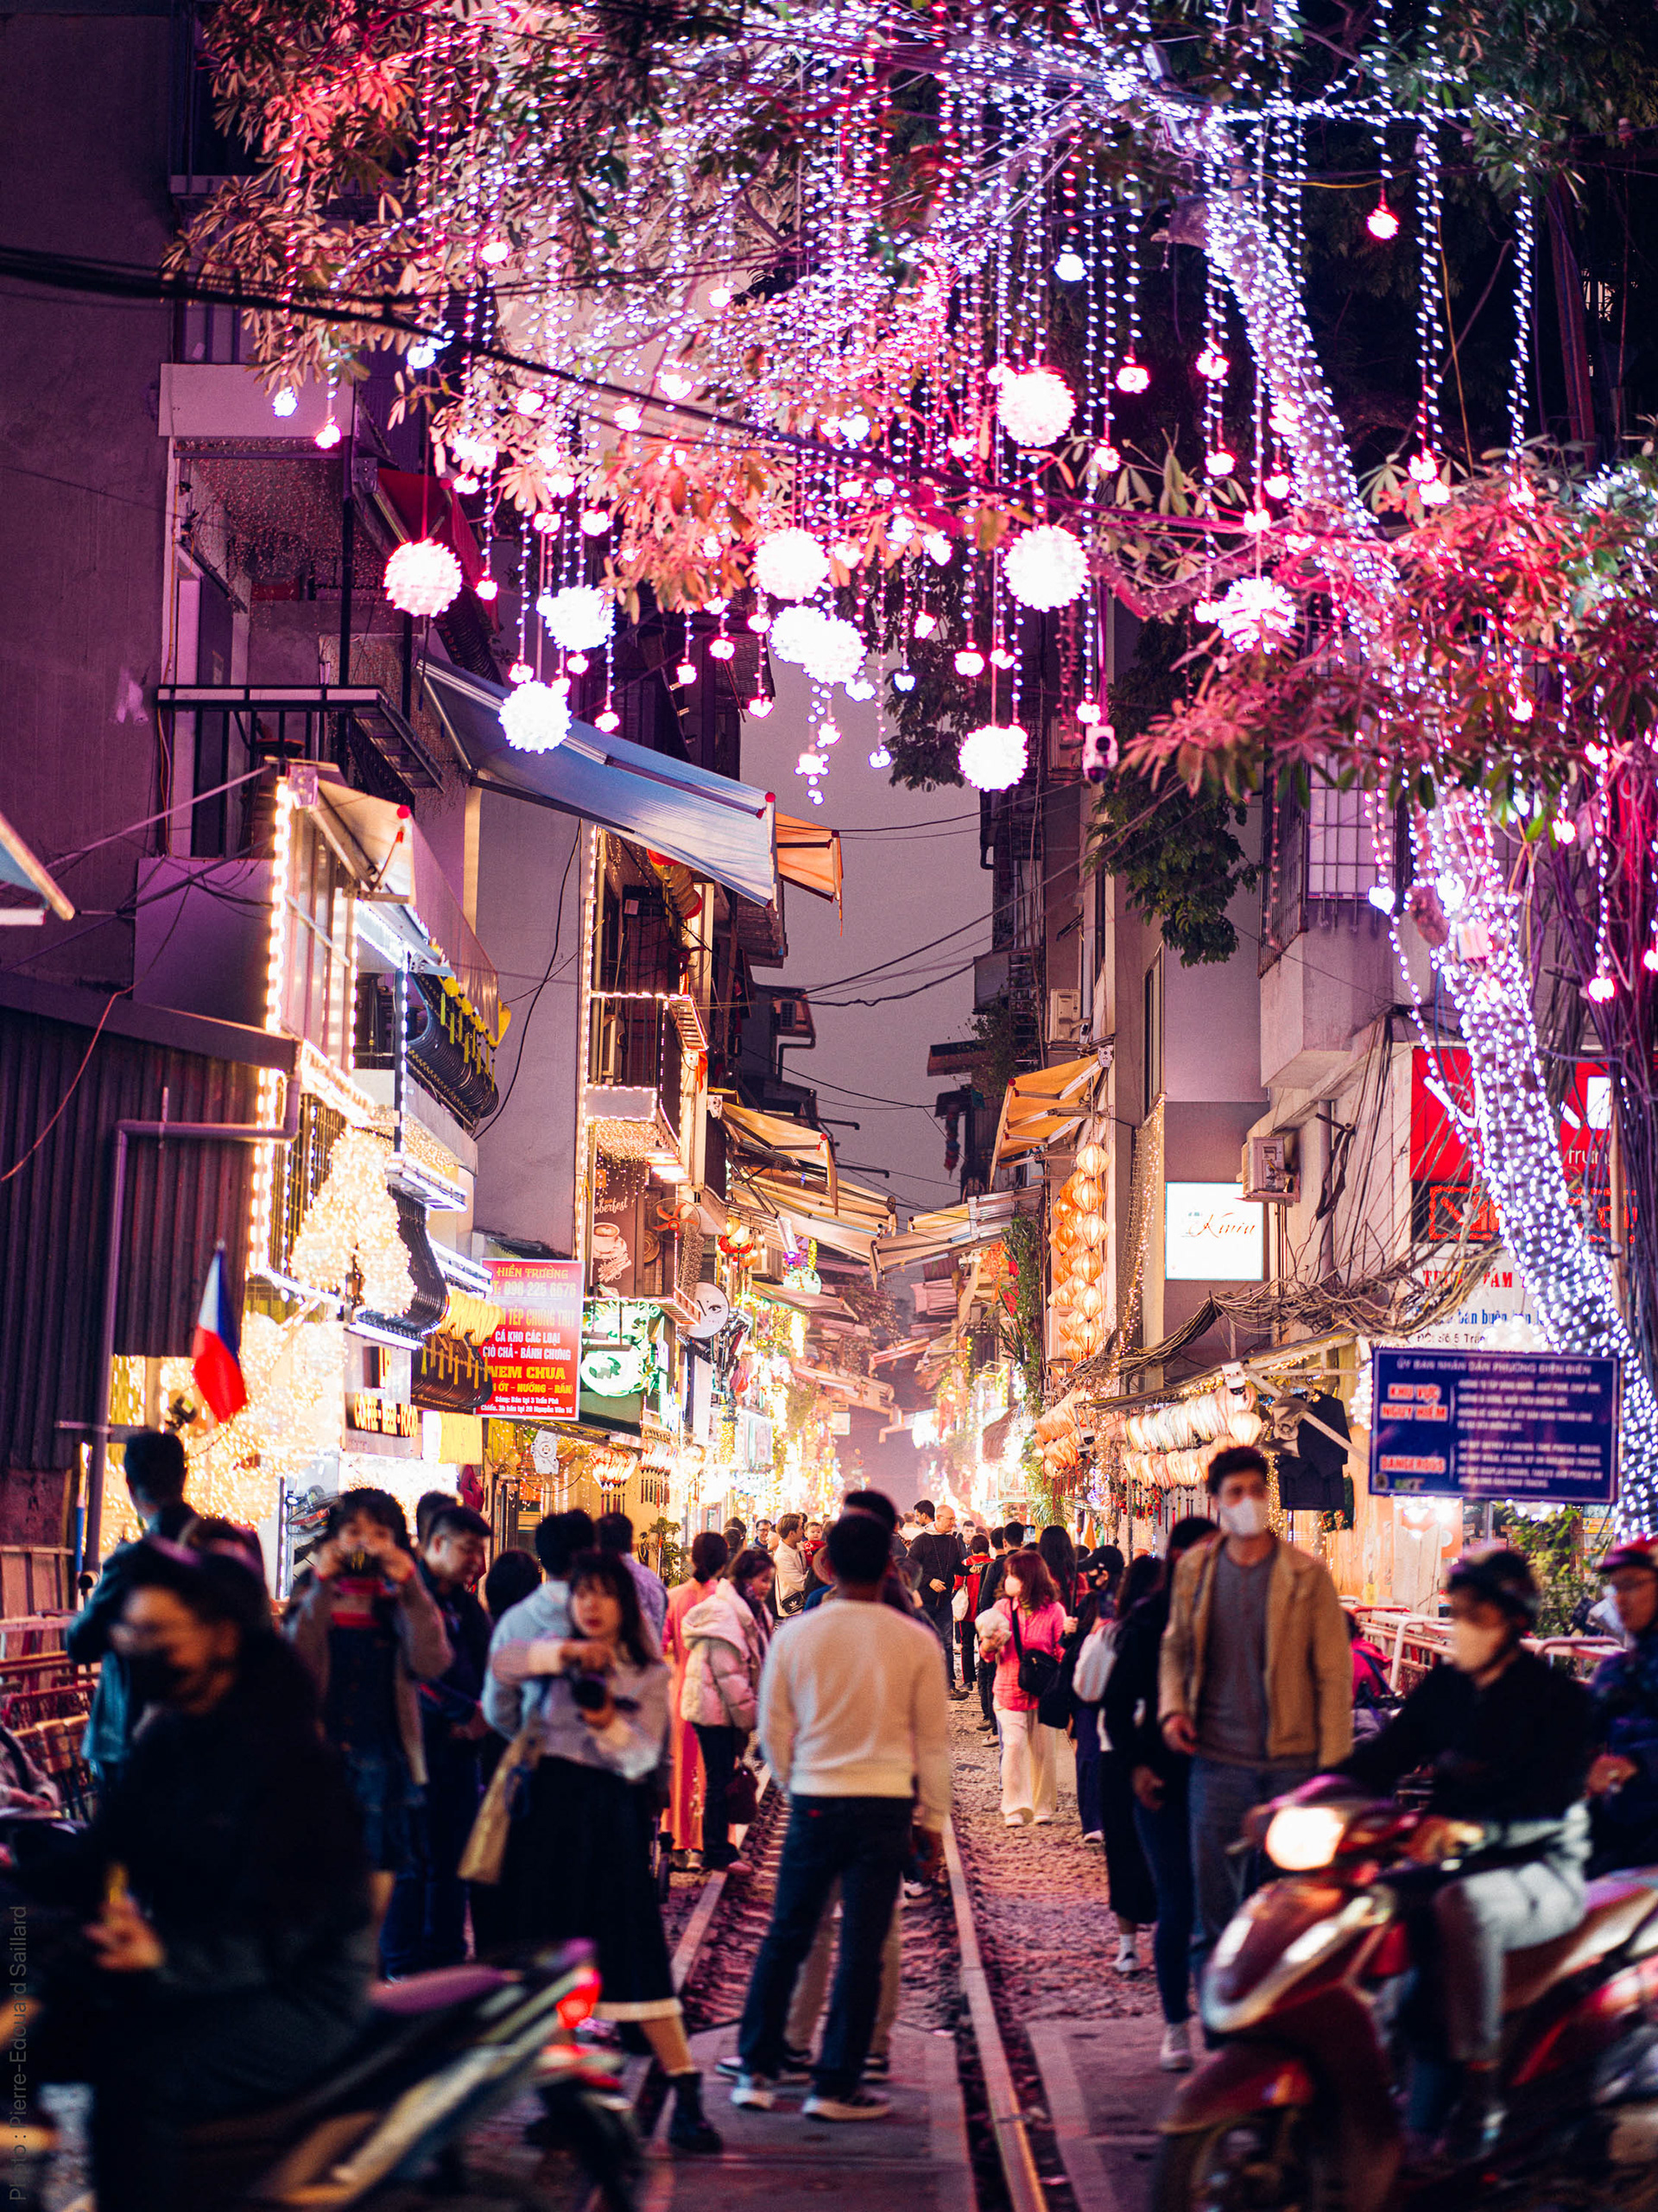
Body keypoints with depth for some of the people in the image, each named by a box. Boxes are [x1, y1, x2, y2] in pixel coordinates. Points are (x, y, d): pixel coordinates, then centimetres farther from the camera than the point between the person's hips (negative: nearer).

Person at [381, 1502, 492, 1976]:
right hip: (419, 1740, -7)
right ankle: (403, 1963, 4)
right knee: (414, 1858, -3)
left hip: (461, 1742, 7)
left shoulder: (466, 1601, 15)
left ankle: (446, 1955, 18)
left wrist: (480, 1715, -3)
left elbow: (486, 1664, 16)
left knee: (454, 1856, 10)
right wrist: (469, 1711, -15)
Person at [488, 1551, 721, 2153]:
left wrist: (607, 1724, -24)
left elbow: (642, 1759, -5)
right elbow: (502, 1661, -12)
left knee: (636, 1950, -8)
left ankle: (687, 2095, -5)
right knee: (546, 1947, 3)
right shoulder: (558, 1658, 9)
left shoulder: (649, 1673, 5)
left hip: (613, 1818, -2)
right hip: (550, 1809, 2)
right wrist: (567, 1652, -25)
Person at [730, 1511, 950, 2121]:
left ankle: (757, 2071, 16)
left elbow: (772, 1729, 6)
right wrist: (932, 1819, 13)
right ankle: (835, 2086, 6)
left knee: (786, 1937, 13)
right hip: (885, 1806, -1)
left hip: (814, 1801, 1)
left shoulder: (794, 1636, -2)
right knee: (862, 1949, 3)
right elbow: (934, 1739, 4)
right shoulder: (916, 1641, -3)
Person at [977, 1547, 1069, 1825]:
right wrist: (989, 1645, -13)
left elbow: (1062, 1652, 1)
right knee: (1014, 1745, -11)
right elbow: (988, 1652, 9)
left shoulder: (1054, 1610, -1)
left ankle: (1043, 1807, 19)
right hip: (1010, 1689, 1)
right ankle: (1015, 1808, -4)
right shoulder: (1001, 1608, 6)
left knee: (1043, 1749, 4)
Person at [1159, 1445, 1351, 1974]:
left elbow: (1334, 1673, -2)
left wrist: (1333, 1766, -7)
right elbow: (1175, 1647, 20)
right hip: (1217, 1761, 2)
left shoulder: (1307, 1574, -3)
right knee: (1214, 1907, 1)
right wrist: (1172, 1707, 1)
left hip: (1292, 1763, -2)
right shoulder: (1195, 1569, 6)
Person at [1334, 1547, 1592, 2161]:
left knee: (1461, 1906, -38)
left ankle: (1479, 2086, -30)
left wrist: (1476, 1828, -39)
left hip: (1540, 1869, -7)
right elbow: (1384, 1755, 7)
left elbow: (1552, 1799, -20)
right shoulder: (1445, 1685, 11)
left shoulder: (1558, 1697, -8)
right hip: (1450, 1859, 7)